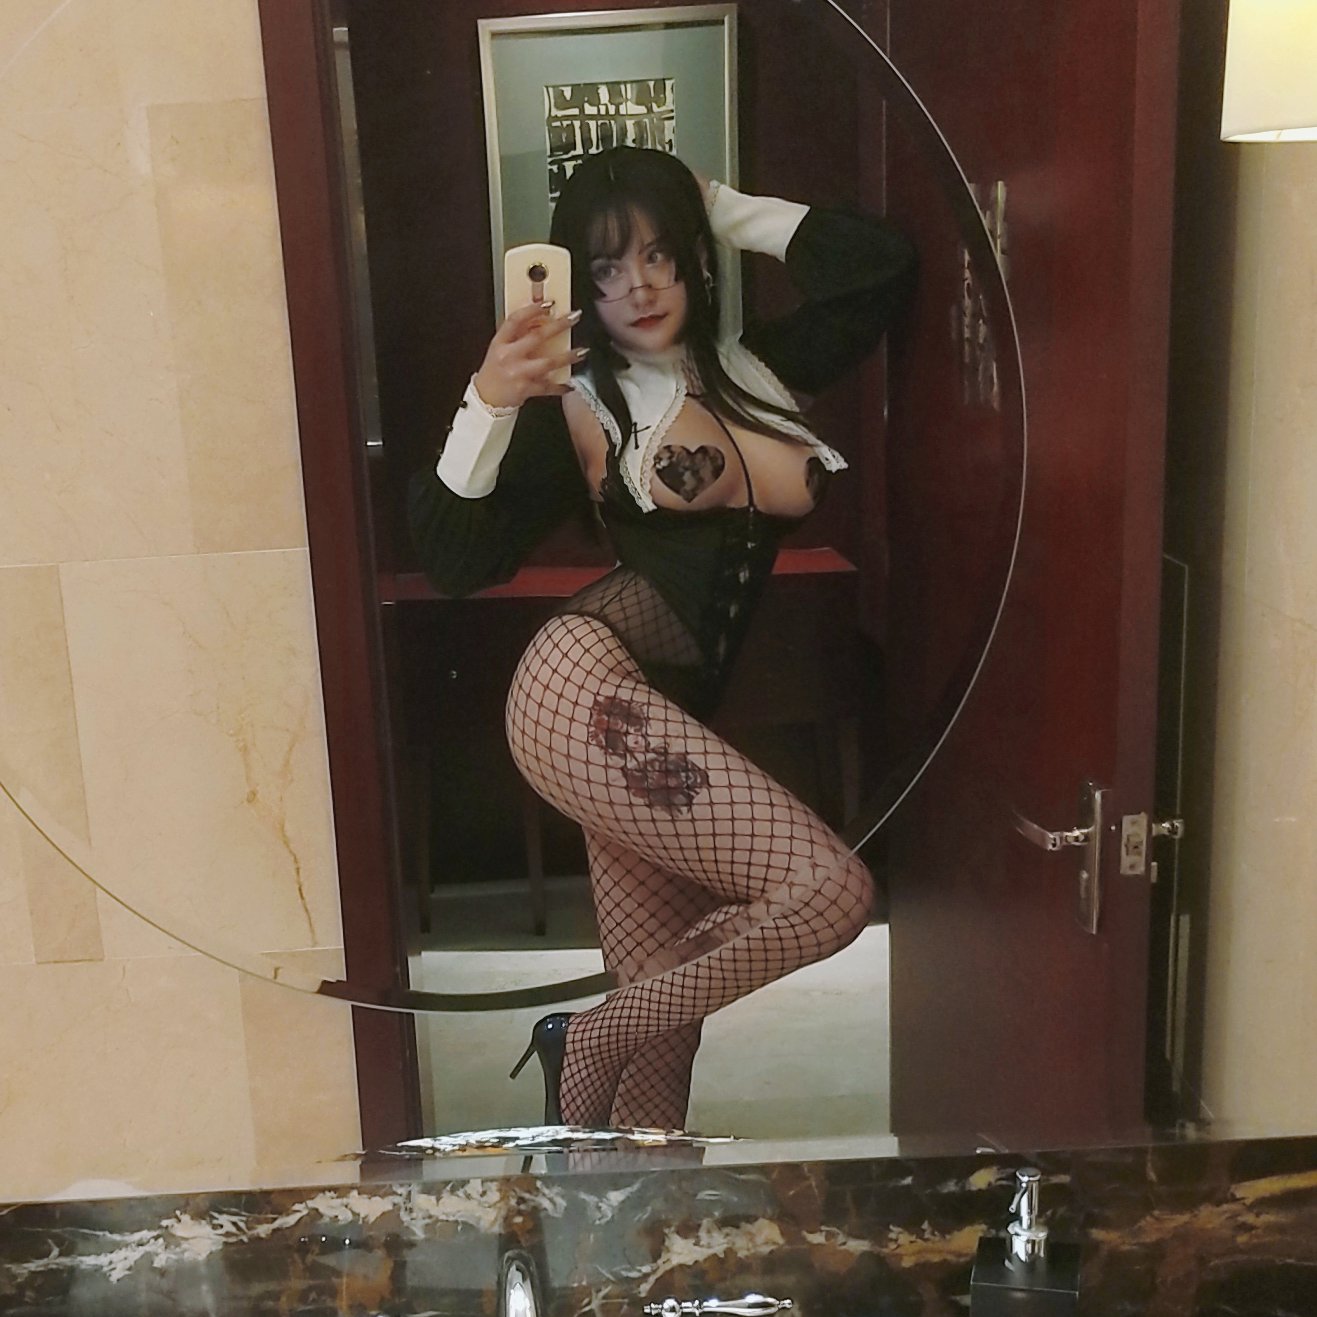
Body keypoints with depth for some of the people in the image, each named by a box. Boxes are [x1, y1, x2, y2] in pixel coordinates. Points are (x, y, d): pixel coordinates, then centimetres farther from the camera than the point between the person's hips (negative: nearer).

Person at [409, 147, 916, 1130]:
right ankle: (590, 1044, -1)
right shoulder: (576, 404, 7)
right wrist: (489, 405, -16)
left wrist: (724, 210, 17)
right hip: (588, 686, -6)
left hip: (669, 711, 6)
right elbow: (456, 561, -3)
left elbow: (884, 267, 13)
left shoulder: (754, 368, 21)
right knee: (831, 890, -18)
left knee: (668, 1019, 5)